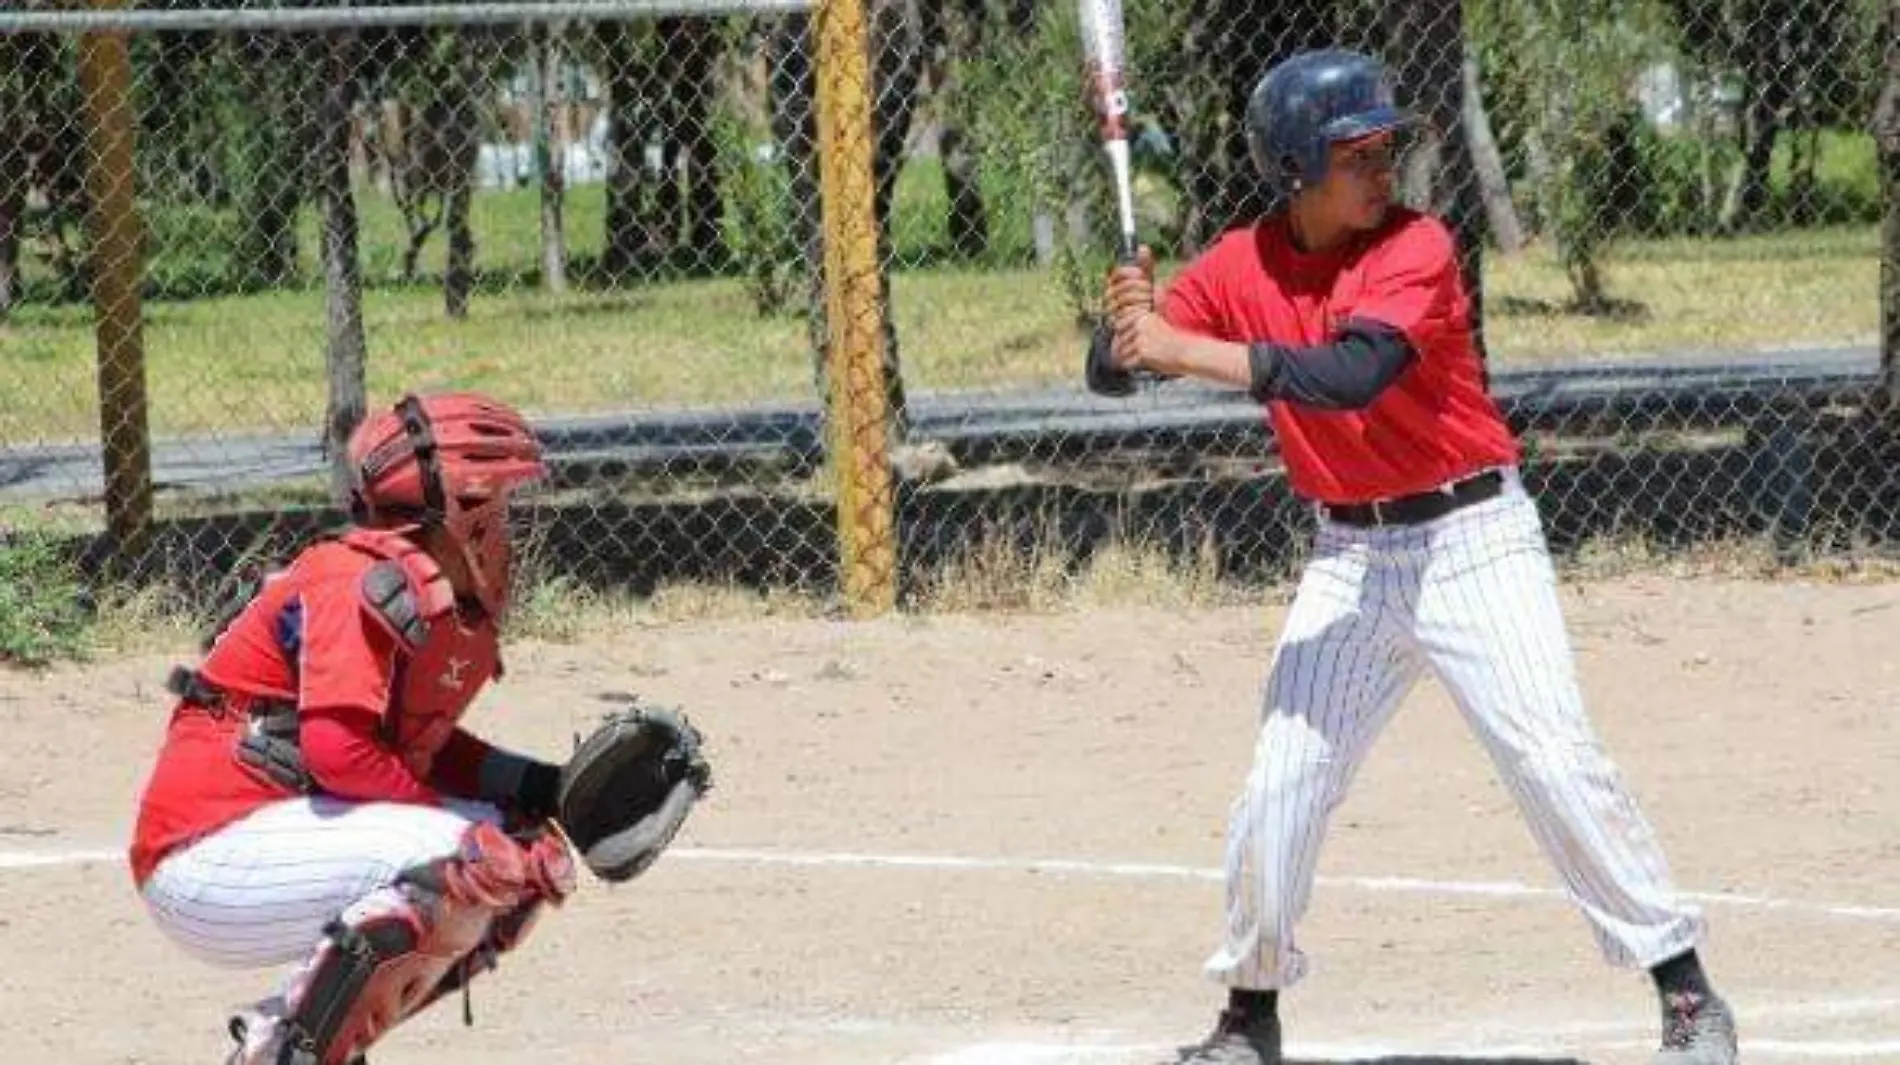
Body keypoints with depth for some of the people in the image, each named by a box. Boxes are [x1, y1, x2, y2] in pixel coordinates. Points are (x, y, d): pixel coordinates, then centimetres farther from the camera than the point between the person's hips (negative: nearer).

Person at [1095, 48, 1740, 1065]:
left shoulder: (1415, 247, -15)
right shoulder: (1240, 266, -1)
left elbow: (1351, 377, -30)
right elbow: (1111, 371, -3)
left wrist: (1186, 350, -34)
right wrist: (1127, 320, -27)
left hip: (1471, 535, -4)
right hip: (1347, 555, 4)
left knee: (1555, 760, -11)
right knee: (1280, 783, -1)